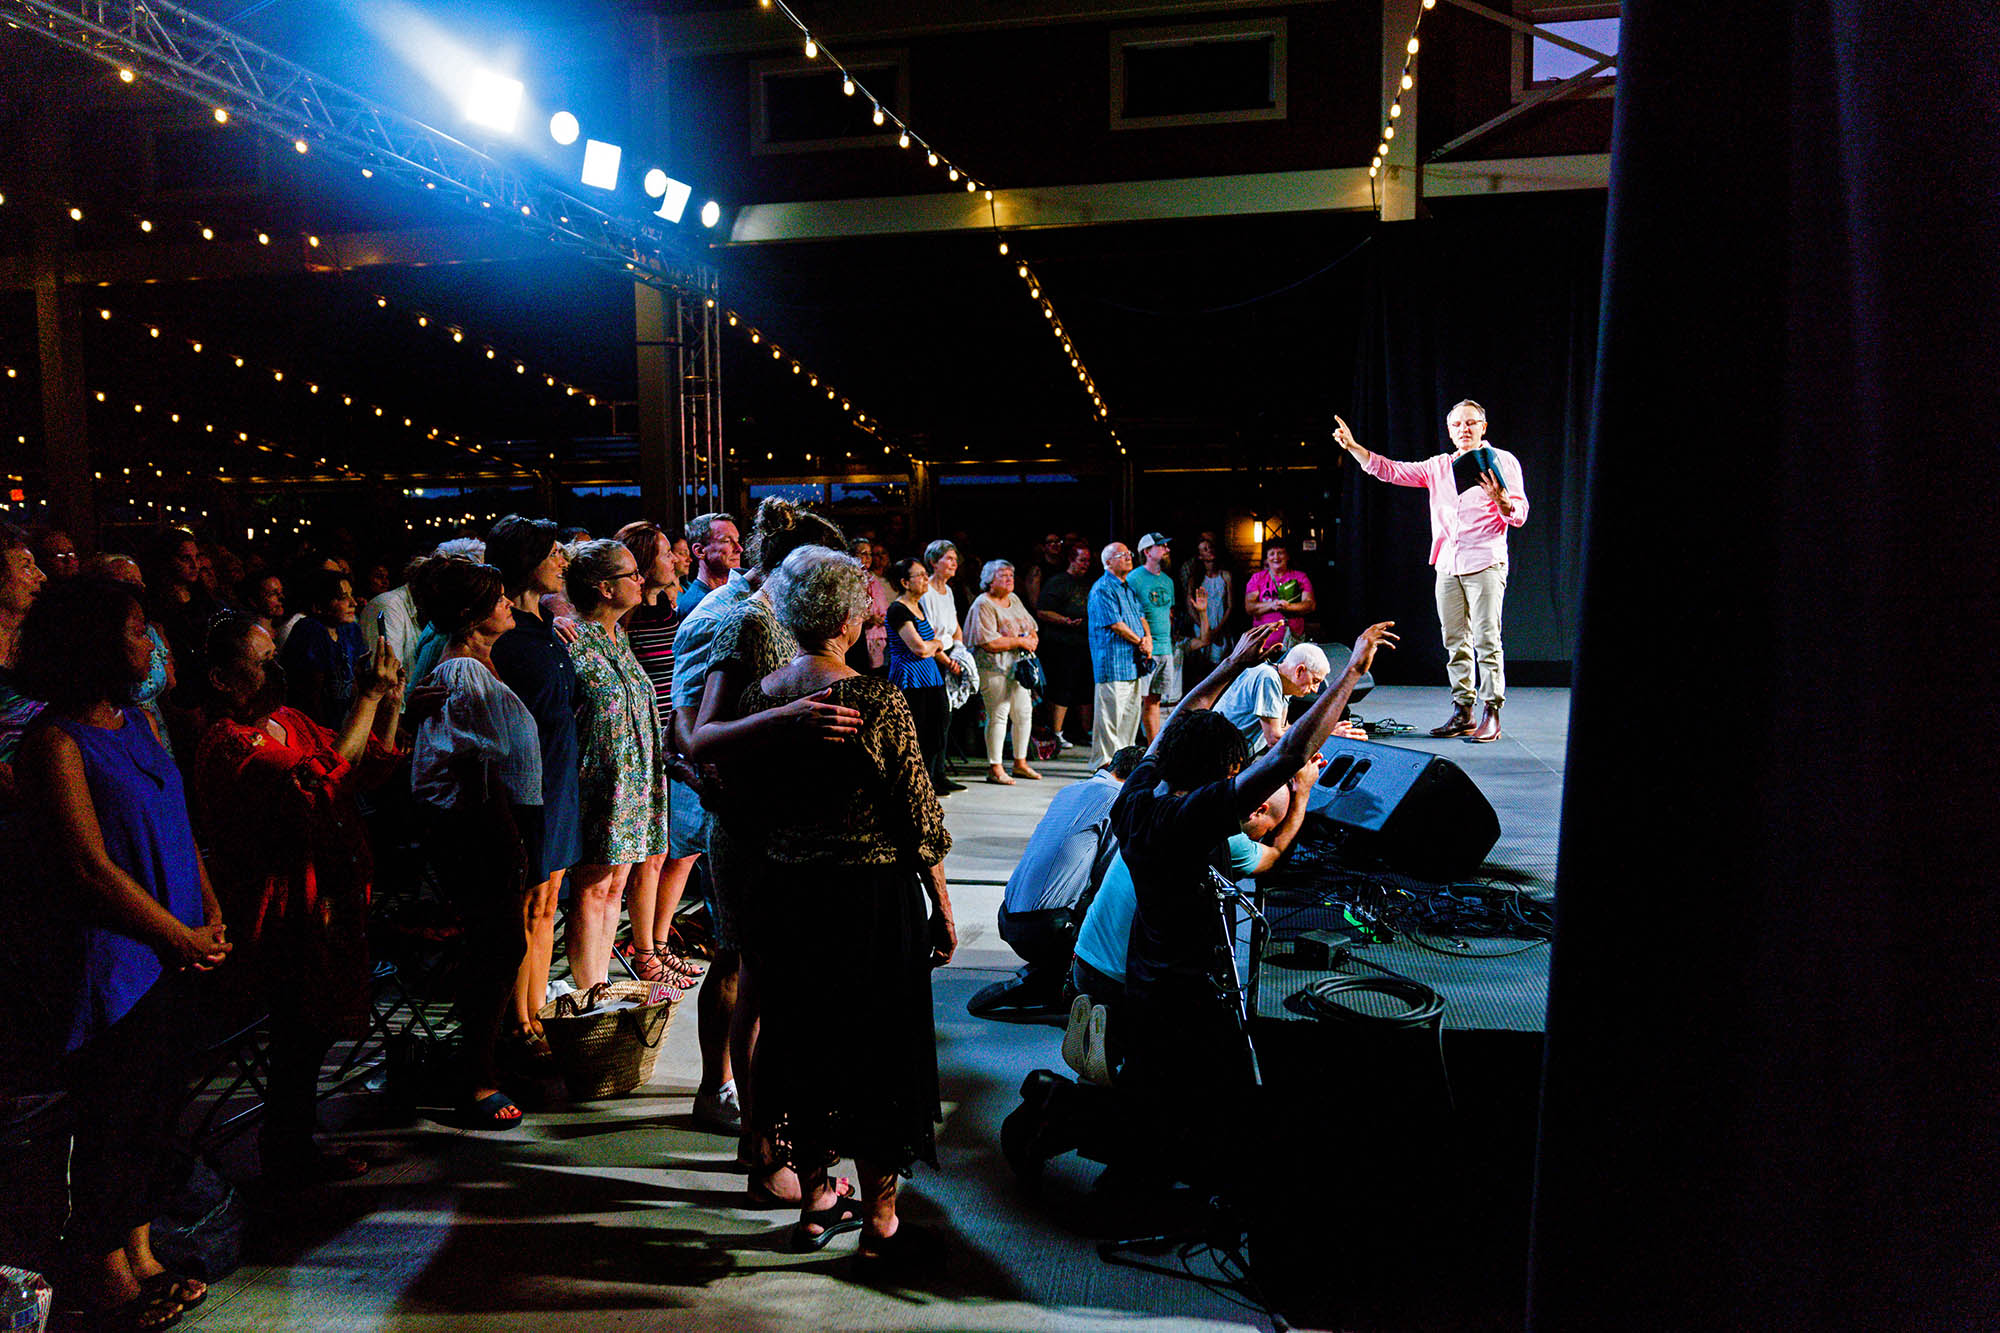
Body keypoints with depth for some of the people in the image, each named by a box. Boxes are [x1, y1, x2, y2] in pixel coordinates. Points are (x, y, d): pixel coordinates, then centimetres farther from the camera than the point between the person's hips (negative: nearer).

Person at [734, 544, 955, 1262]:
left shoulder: (760, 696, -2)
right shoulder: (877, 700, -17)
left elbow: (751, 806, 7)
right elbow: (919, 816, -13)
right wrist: (942, 907, -2)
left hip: (786, 898, 5)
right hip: (875, 898, -5)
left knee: (801, 1039, 19)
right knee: (880, 1048, 9)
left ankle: (815, 1201, 34)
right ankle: (879, 1222, 22)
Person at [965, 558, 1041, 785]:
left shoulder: (1014, 599, 16)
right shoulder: (983, 605, -10)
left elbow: (1032, 628, 22)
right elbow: (989, 643, -19)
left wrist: (1033, 639, -2)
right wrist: (1020, 641, -13)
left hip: (1018, 665, 8)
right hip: (994, 668, -8)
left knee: (1024, 713, 9)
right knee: (998, 715, -7)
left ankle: (1020, 763, 22)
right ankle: (994, 769, 0)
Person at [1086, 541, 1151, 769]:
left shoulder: (1128, 587, 19)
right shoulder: (1102, 588, -11)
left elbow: (1140, 615, 19)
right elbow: (1115, 624, -16)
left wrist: (1148, 638, -1)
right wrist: (1141, 643, -9)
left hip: (1134, 661, 9)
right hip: (1113, 662, -9)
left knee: (1131, 711, 12)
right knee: (1111, 712, -6)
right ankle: (1105, 763, 1)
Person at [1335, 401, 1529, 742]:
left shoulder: (1502, 461, 5)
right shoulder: (1438, 466, 17)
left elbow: (1519, 515, 1)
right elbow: (1391, 471, 13)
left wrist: (1501, 499, -21)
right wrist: (1353, 447, 4)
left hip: (1484, 562, -5)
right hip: (1448, 564, 5)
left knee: (1486, 641, -9)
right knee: (1454, 641, 5)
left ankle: (1491, 714, -7)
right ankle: (1462, 711, 10)